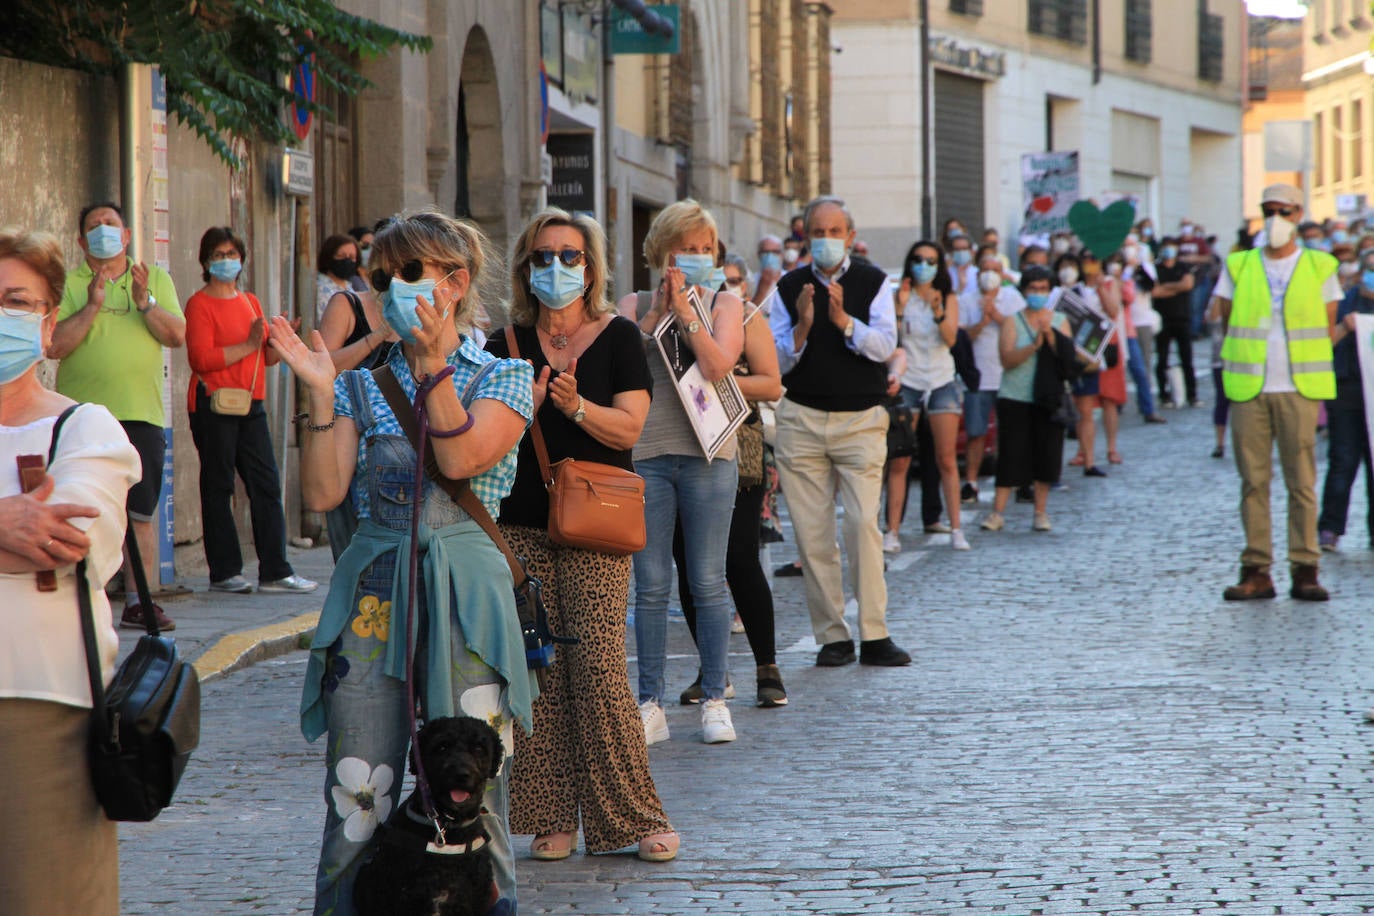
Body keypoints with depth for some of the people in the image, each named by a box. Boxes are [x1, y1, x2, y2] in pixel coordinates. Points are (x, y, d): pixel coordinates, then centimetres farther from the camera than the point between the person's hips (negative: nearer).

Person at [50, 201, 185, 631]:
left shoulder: (155, 279, 13)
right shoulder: (67, 284, 5)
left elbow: (177, 335, 1)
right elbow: (54, 345, -7)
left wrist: (145, 303, -13)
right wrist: (92, 307, -16)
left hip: (142, 415, 2)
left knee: (140, 513, 1)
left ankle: (137, 602, 5)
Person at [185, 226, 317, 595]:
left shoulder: (250, 301, 18)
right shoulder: (200, 303, -4)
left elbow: (269, 357, 19)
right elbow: (200, 358, -16)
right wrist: (248, 346, -15)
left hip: (250, 403, 7)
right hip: (213, 404, -6)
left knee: (267, 485, 2)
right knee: (218, 488, -1)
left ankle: (275, 571, 4)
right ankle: (224, 572, 3)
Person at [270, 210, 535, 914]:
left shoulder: (505, 378, 7)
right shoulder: (364, 387, 14)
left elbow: (462, 458, -11)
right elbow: (321, 493, 2)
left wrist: (432, 362, -13)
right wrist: (320, 394, -4)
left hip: (464, 591, -2)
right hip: (372, 587, 2)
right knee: (356, 796, -3)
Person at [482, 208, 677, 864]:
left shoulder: (618, 336, 4)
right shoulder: (508, 345, 11)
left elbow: (629, 427, -5)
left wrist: (576, 406, -21)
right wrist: (526, 406, -12)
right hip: (522, 524, 3)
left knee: (599, 667, -10)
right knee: (539, 673, -2)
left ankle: (635, 817, -2)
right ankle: (552, 818, 5)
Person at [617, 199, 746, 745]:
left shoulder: (725, 305, 9)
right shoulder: (635, 306, 11)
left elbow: (718, 364, -8)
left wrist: (684, 309, -8)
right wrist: (657, 311, -8)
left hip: (706, 454, -1)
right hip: (645, 454, 1)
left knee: (708, 583, 1)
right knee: (650, 587, 1)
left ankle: (714, 700, 9)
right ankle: (650, 705, 6)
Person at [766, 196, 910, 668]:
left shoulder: (873, 283, 5)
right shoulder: (788, 288, 7)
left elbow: (885, 345, -6)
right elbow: (776, 363, 5)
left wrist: (844, 321, -21)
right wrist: (801, 327, -13)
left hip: (861, 419, -1)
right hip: (801, 418, 1)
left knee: (863, 523, -13)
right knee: (811, 533, -1)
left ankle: (874, 635, -8)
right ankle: (832, 636, 5)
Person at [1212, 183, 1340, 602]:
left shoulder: (1320, 268, 9)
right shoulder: (1238, 267, 11)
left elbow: (1328, 329, 11)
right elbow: (1227, 324, 14)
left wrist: (1315, 379, 4)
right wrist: (1236, 372, 6)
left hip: (1299, 390, -1)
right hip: (1248, 390, 1)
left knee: (1302, 481, -3)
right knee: (1253, 480, 0)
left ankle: (1305, 570, 0)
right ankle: (1256, 571, 2)